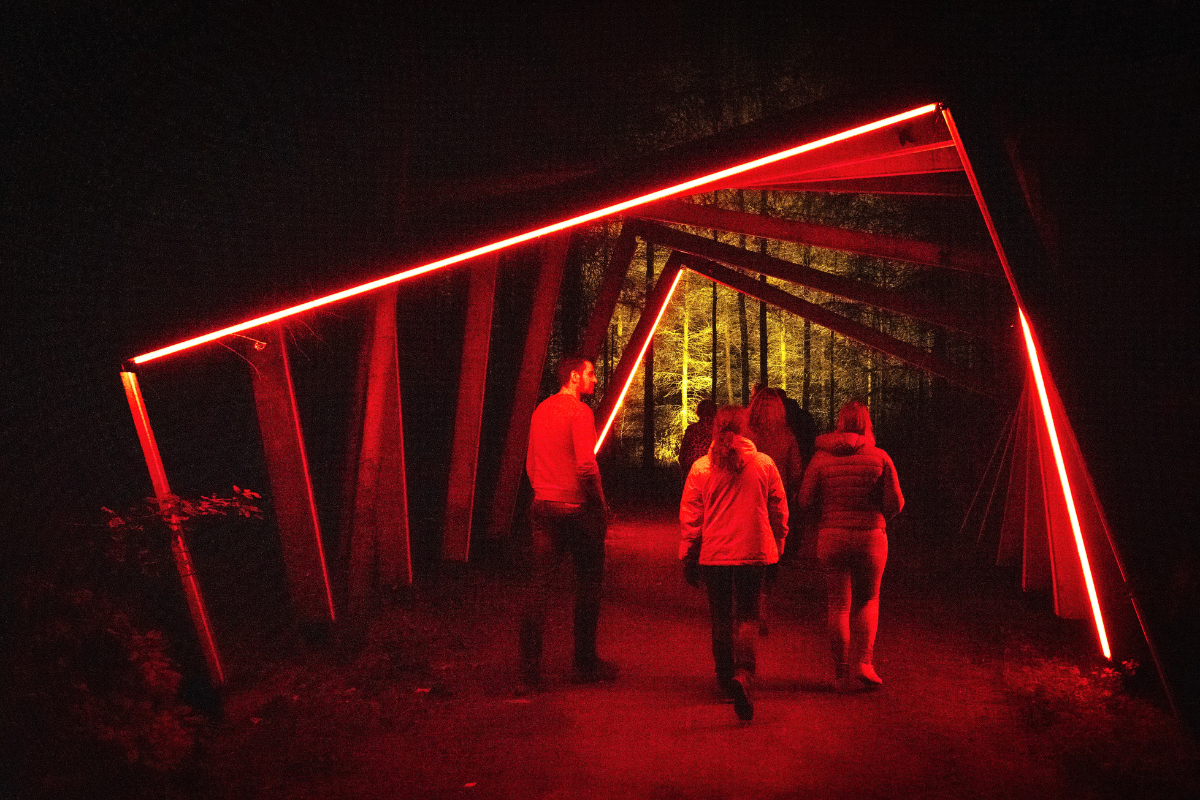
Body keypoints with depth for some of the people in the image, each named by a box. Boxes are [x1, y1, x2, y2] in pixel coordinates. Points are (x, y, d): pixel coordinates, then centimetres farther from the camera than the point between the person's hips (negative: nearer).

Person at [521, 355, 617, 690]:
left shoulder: (541, 410, 13)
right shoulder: (579, 411, -11)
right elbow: (586, 465, -19)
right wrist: (601, 504, -9)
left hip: (543, 508, 7)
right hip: (577, 508, -6)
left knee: (540, 585, 5)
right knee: (588, 585, 7)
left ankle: (530, 668, 4)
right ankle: (586, 665, 15)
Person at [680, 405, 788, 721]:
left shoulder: (700, 468, -4)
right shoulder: (764, 464, -1)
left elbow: (689, 519, 0)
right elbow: (779, 512, 5)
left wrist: (688, 559, 9)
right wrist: (777, 548, 17)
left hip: (713, 554, 0)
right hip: (753, 552, 0)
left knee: (721, 617, 15)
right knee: (747, 616, 5)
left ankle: (725, 677, 25)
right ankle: (743, 674, -17)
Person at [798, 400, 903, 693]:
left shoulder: (821, 457, -3)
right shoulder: (879, 457, -5)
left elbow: (805, 500, -2)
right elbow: (895, 502, -4)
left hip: (831, 537, 1)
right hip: (870, 536, 0)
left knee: (838, 605, 9)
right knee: (866, 602, 16)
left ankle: (842, 673, 12)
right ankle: (863, 663, 4)